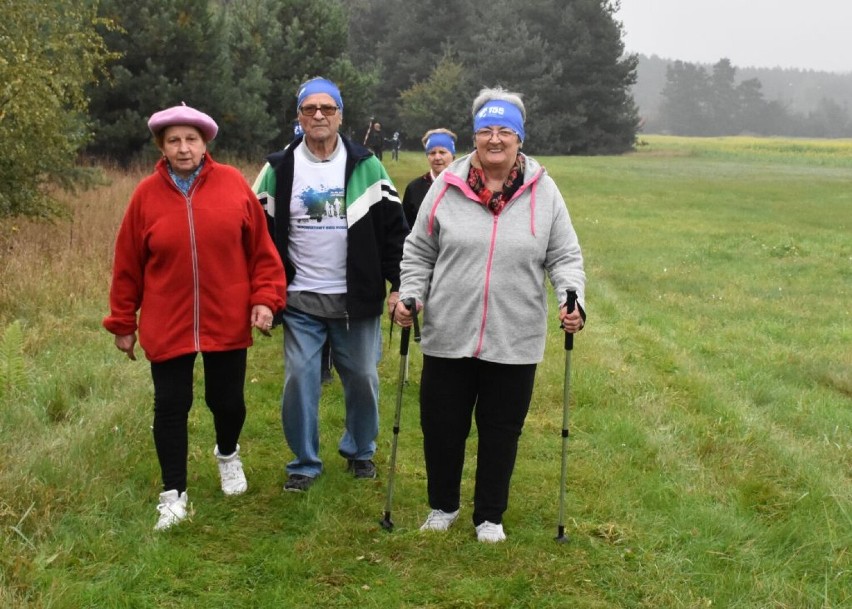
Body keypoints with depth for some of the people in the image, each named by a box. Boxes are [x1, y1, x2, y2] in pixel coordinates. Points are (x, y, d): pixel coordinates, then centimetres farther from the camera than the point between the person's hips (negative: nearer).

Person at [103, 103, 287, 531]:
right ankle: (174, 494, 18)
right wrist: (122, 323, 6)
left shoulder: (233, 184, -4)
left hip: (227, 320, 1)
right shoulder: (147, 194, -4)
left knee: (228, 400, 11)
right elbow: (128, 265, 2)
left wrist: (266, 298, -8)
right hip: (167, 325, 0)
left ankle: (227, 454, 44)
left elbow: (261, 248, 1)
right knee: (171, 407, 3)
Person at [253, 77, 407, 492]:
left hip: (356, 300, 0)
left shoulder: (366, 167, 0)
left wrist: (399, 284, -6)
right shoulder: (279, 169, 1)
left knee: (363, 379, 9)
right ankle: (304, 463, 17)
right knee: (299, 381, 0)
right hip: (300, 301, 0)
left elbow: (394, 229, 1)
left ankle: (360, 450, 32)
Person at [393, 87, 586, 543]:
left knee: (501, 432, 11)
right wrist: (410, 295, -7)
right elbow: (419, 252, 6)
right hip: (448, 337, 0)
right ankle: (443, 505, 35)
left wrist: (573, 299, -12)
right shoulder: (447, 187, -1)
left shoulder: (543, 192, 0)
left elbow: (565, 257, 4)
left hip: (514, 342, 0)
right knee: (442, 427, 11)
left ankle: (490, 516, 31)